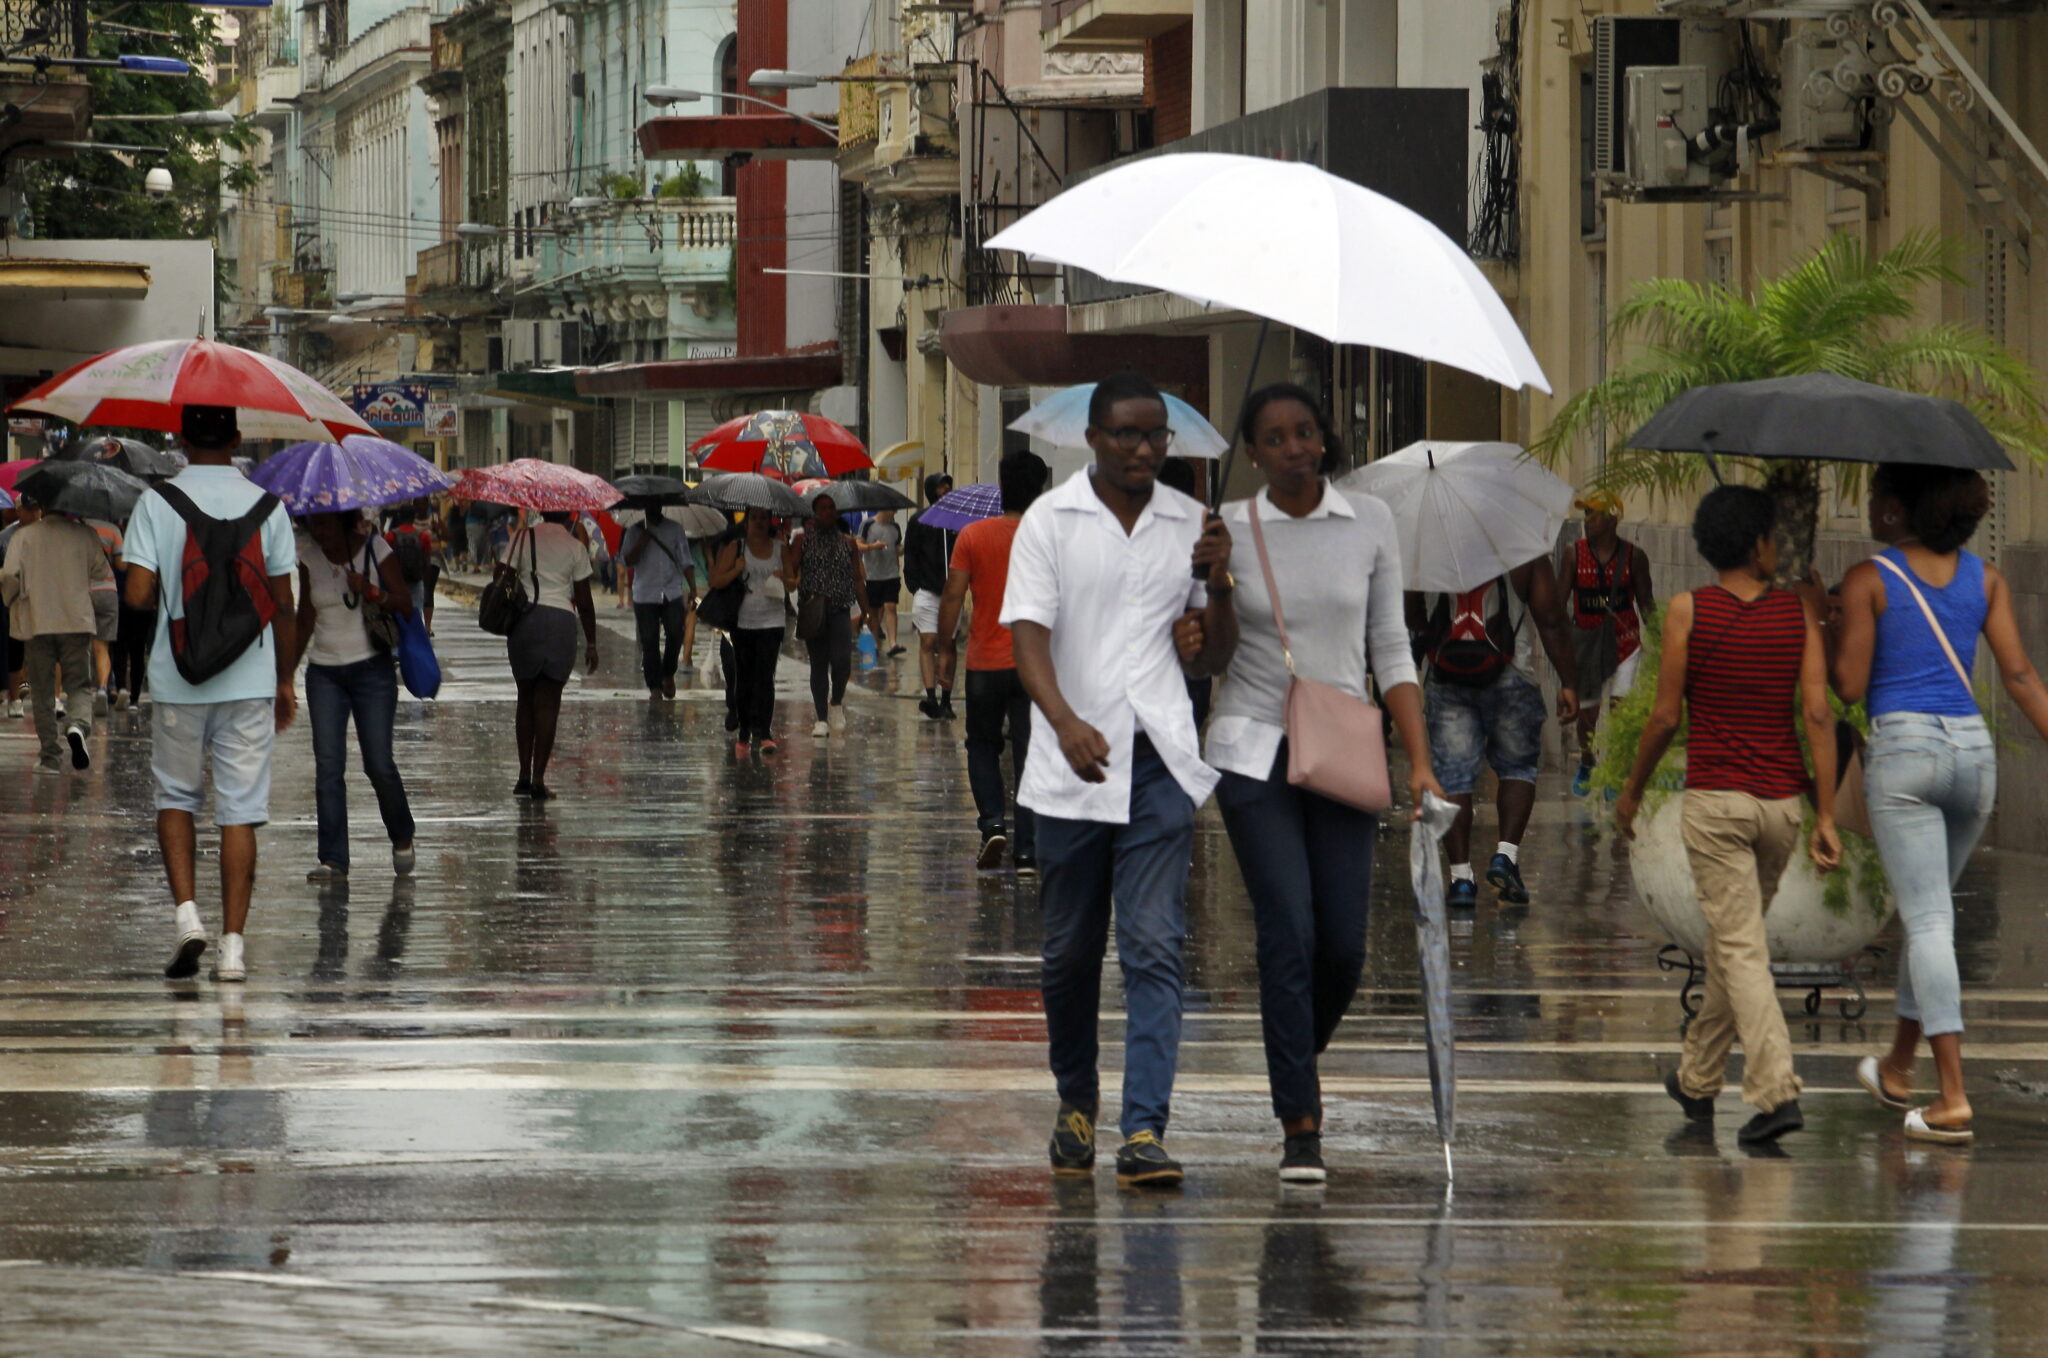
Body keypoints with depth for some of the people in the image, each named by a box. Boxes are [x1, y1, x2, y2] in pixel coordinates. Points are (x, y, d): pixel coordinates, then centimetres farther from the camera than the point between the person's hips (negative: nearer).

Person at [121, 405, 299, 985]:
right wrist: (286, 679, 13)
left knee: (176, 796, 17)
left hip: (177, 679, -1)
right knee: (240, 810, 3)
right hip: (248, 680, 1)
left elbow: (137, 595, -12)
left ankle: (187, 912, -1)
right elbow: (283, 604, 2)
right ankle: (233, 946, 0)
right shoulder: (265, 506, -1)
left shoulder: (156, 503, -6)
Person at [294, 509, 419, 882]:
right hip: (324, 672, 3)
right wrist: (288, 669, 10)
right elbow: (305, 619, 12)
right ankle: (333, 860, -5)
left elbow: (405, 603, -7)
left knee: (379, 763, -6)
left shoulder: (376, 550, -4)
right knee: (328, 767, -6)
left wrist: (372, 592, -25)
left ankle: (402, 839, 21)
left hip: (372, 668, -3)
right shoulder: (309, 558, 6)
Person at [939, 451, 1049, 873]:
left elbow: (953, 595, -6)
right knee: (1030, 756, 4)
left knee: (983, 746, 18)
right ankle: (1027, 851, 1)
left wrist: (946, 648, 5)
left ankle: (992, 822, -2)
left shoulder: (973, 537, -4)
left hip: (985, 664, 0)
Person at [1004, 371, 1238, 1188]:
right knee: (1071, 950, 9)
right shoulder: (1050, 523, 1)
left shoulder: (1188, 525, 9)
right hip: (1073, 766, -1)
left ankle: (1144, 1130, -17)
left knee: (1154, 946, -11)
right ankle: (1076, 1103, 31)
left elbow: (1213, 659, 13)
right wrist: (1065, 722, -28)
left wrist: (1219, 588, -7)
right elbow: (1028, 637, -10)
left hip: (1160, 761, 1)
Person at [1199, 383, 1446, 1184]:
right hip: (1255, 750, -2)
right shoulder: (1228, 531, 0)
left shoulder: (1370, 524, 4)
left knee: (1344, 945, 0)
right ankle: (1300, 1128, -8)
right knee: (1288, 933, -11)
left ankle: (1298, 1056, 31)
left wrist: (1419, 761, 0)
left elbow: (1391, 651, 6)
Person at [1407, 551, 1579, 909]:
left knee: (1451, 777, 3)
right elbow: (1551, 622, -5)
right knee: (1518, 768, 16)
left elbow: (1411, 619, 7)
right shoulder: (1527, 554, -5)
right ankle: (1506, 855, 0)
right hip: (1510, 678, -1)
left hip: (1445, 679, 1)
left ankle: (1460, 875, -2)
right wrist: (1569, 684, -1)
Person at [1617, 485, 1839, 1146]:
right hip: (1782, 800, 4)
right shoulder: (1798, 612, 0)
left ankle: (1776, 1089, -21)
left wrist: (1632, 791, 11)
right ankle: (1698, 1078, 32)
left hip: (1716, 799, -4)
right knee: (1733, 937, 20)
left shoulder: (1689, 611, -6)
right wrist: (1826, 816, -4)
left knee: (1741, 949, -7)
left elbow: (1666, 716, -4)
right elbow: (1818, 713, -6)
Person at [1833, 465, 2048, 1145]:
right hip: (1973, 748, 5)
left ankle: (1953, 1098, -16)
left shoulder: (1868, 581, -4)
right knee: (1929, 914, 21)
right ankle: (1898, 1068, 36)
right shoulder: (1985, 578, 9)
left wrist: (1830, 630, 11)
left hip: (1902, 748, -5)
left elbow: (1850, 686, -7)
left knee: (1928, 920, -8)